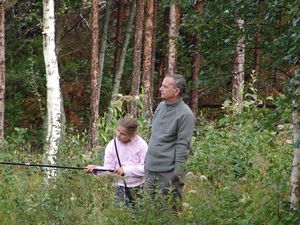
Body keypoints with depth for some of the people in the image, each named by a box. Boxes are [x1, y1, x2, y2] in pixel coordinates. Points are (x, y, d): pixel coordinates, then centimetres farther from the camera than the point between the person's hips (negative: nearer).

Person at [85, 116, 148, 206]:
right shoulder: (112, 145, -3)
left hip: (139, 188, -1)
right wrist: (95, 168, -24)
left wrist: (125, 170, -21)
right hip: (121, 187, 2)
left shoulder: (141, 144, -10)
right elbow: (109, 169, -5)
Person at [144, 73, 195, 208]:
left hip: (169, 172, -8)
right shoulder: (161, 106, 10)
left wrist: (178, 175, -17)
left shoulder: (185, 114, -13)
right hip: (150, 169, 8)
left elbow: (182, 146, -16)